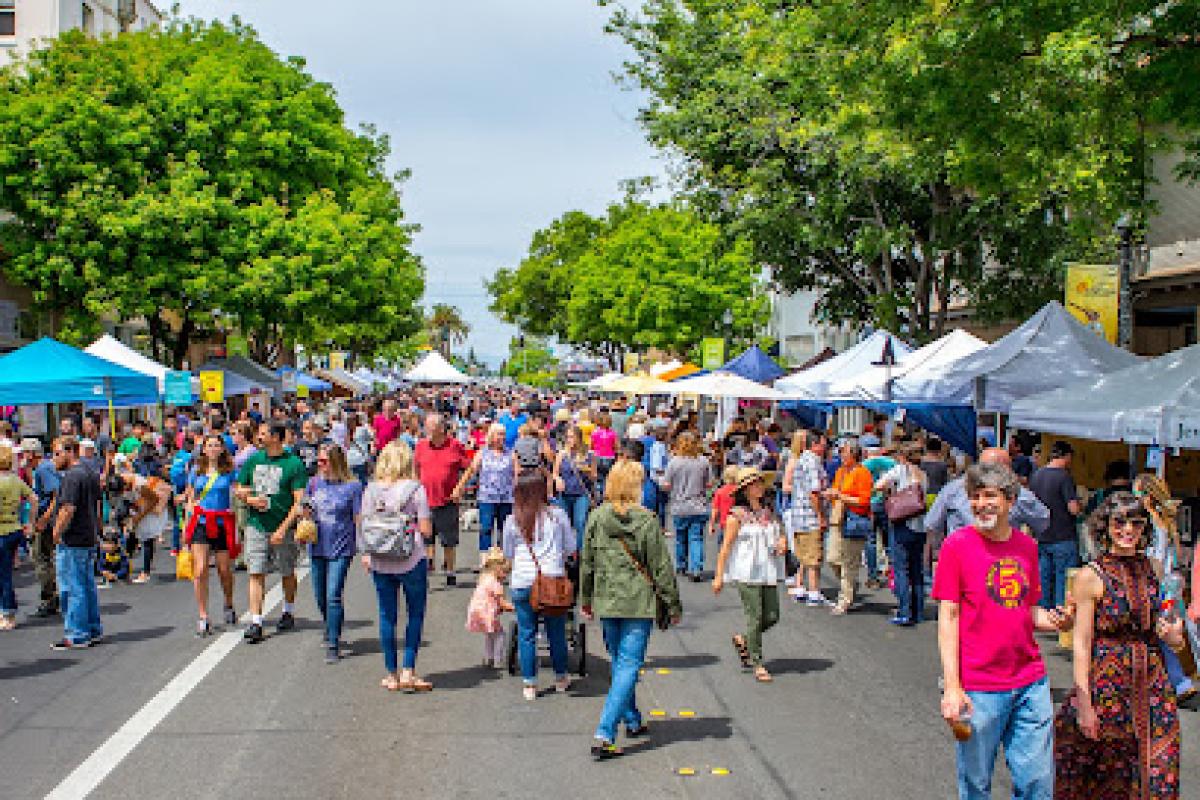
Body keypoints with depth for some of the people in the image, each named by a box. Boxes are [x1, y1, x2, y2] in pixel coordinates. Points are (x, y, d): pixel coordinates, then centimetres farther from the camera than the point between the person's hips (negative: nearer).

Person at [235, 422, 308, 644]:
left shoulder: (294, 464, -8)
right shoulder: (253, 461, 7)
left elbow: (299, 501, -11)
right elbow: (240, 490, 17)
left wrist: (283, 528, -18)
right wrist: (250, 499, -6)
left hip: (284, 527, -3)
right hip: (256, 525, 3)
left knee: (287, 573, 12)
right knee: (256, 573, -4)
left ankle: (288, 613, 33)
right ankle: (255, 622, -3)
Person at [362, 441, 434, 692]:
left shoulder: (371, 490, 0)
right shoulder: (415, 488, -8)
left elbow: (364, 527, 2)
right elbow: (426, 530, -9)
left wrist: (365, 554, 15)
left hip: (380, 562, 3)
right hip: (411, 560, -3)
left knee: (387, 616, 11)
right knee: (415, 614, 10)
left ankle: (392, 674, 18)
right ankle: (408, 671, 6)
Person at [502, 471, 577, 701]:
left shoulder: (512, 521, 1)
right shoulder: (557, 515, 1)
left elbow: (508, 554, 12)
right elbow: (571, 548, 8)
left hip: (523, 582, 0)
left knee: (526, 633, 7)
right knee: (556, 630, 13)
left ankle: (529, 684, 10)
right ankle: (560, 678, 26)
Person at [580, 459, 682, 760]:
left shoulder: (596, 518, -1)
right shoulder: (647, 520, -11)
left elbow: (587, 563, 7)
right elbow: (661, 567, -6)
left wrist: (586, 598, 20)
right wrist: (673, 604, 4)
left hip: (606, 603, 4)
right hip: (638, 603, -4)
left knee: (618, 662, 21)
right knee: (629, 665, -2)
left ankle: (632, 721, 36)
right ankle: (604, 734, -10)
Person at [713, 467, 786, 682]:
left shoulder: (769, 511, 8)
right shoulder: (737, 515, -7)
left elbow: (781, 534, 21)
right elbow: (726, 546, -6)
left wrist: (782, 542, -4)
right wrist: (719, 576, -7)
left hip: (769, 571, 6)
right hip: (747, 573, -6)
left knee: (772, 616, 7)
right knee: (755, 617, -3)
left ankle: (742, 641, 31)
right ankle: (757, 664, 9)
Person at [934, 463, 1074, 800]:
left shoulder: (1027, 545, 8)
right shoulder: (958, 544, -7)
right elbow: (948, 616, -8)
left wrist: (1055, 620, -5)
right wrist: (951, 686, -13)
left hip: (1031, 683, 5)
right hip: (979, 689, -4)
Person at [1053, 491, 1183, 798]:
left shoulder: (1152, 570, 7)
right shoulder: (1090, 577, -8)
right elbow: (1081, 643, -9)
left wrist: (1172, 632, -3)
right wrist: (1084, 702, -14)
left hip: (1153, 684, 5)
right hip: (1108, 682, -4)